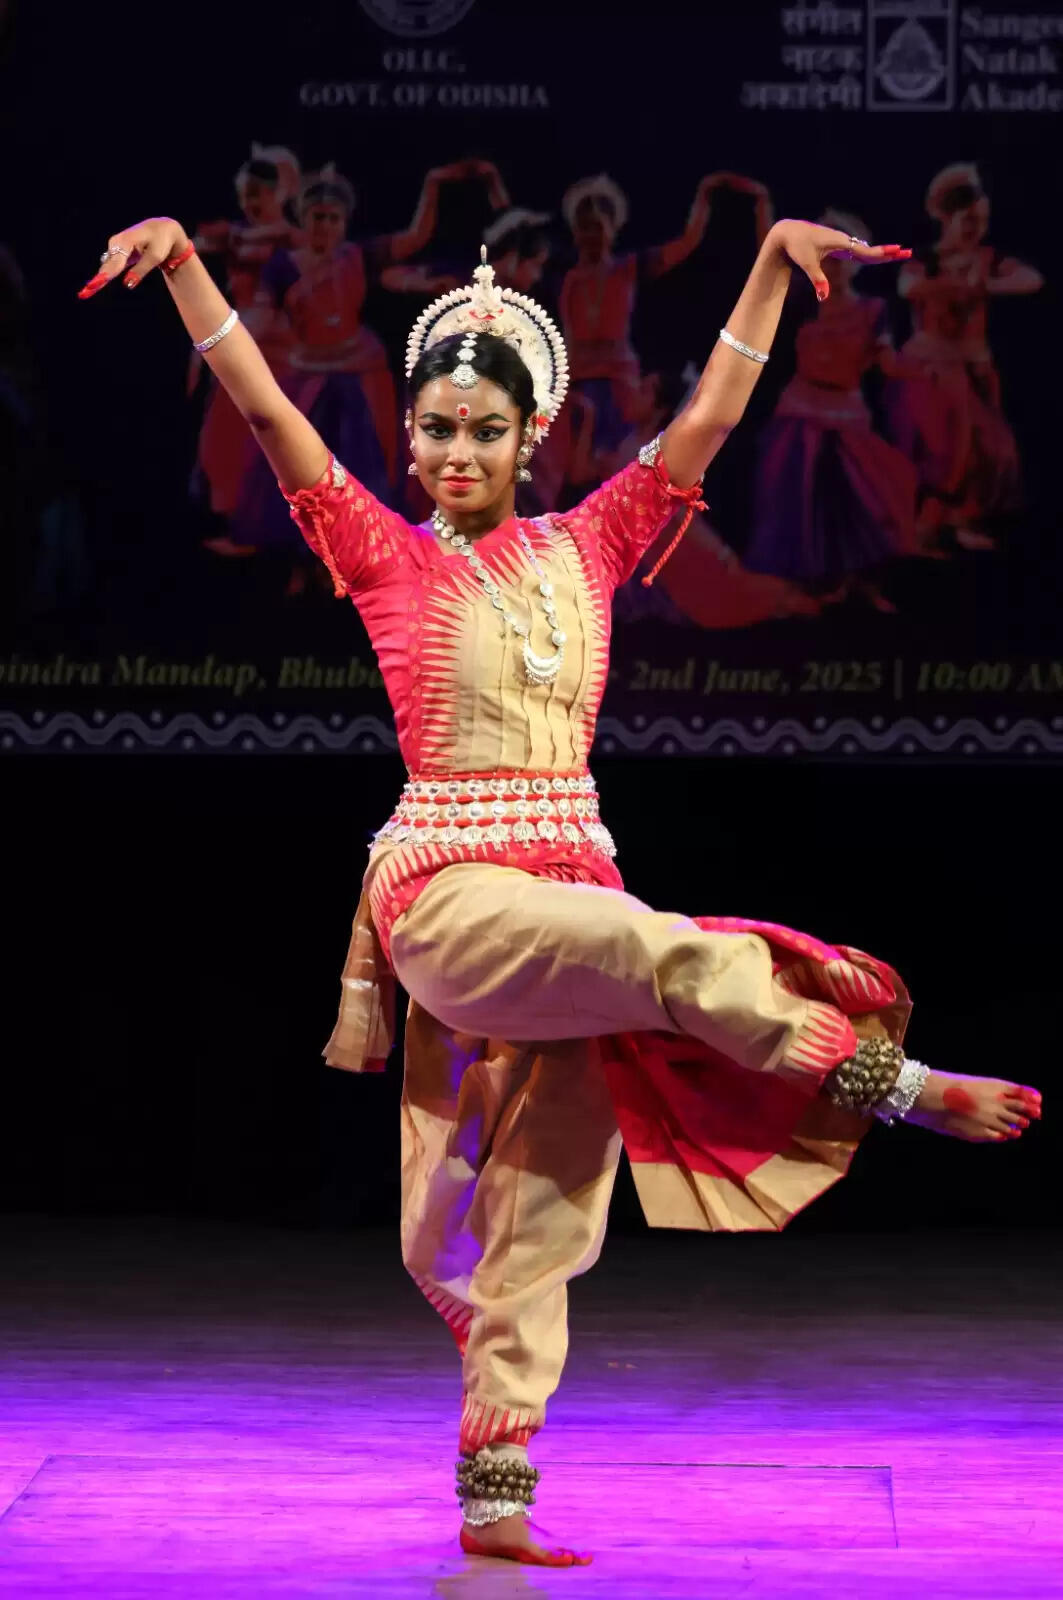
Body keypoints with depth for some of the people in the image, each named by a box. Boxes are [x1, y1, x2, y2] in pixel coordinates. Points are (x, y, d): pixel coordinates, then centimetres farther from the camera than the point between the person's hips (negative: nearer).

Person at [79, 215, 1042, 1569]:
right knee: (673, 957, -32)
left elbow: (708, 418, 13)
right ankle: (901, 1086, -21)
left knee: (543, 1212, 1)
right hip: (447, 890, -4)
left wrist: (774, 262, 9)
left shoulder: (582, 550, 12)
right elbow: (265, 406, -3)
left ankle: (497, 1498, 3)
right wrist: (183, 260, -10)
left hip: (571, 894, 4)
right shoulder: (386, 554, 4)